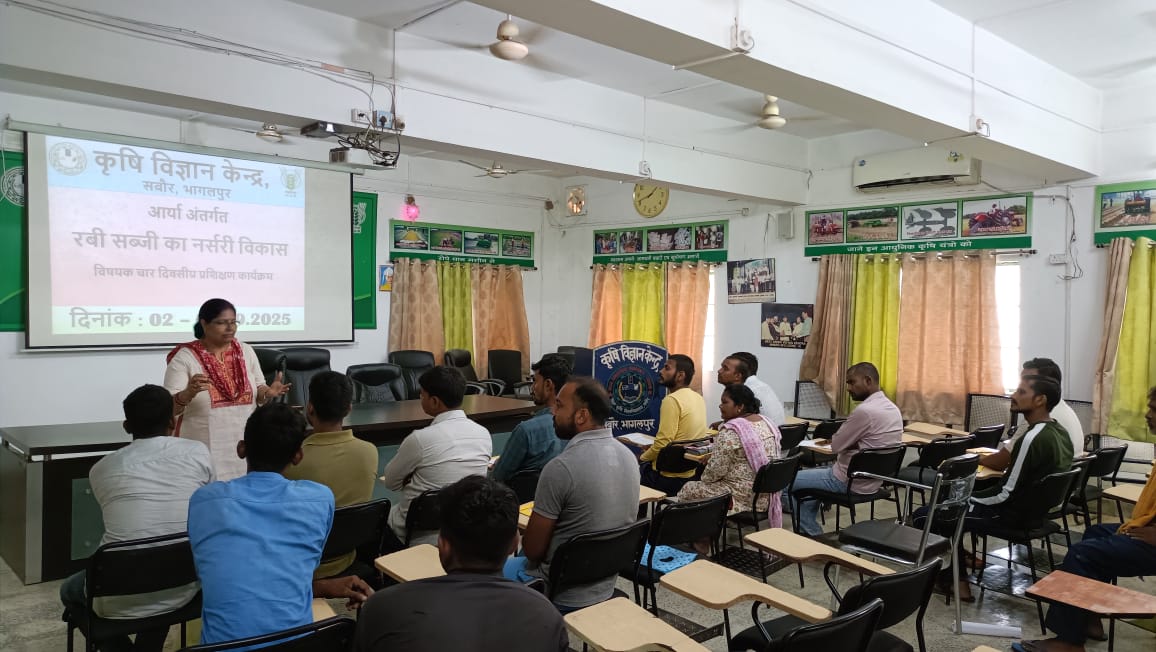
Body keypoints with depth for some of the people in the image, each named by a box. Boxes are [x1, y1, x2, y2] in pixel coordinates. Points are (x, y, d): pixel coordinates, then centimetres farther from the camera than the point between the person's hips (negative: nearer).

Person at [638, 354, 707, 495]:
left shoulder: (672, 400, -20)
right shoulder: (698, 398, 6)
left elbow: (663, 442, -23)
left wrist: (642, 458, -6)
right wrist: (652, 449, 12)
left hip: (669, 478, -8)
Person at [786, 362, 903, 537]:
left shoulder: (865, 411, -25)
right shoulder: (893, 408, 5)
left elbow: (835, 446, -17)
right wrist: (838, 438, 0)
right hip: (872, 480, 10)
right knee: (810, 473, 28)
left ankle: (814, 535, 12)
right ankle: (810, 531, 26)